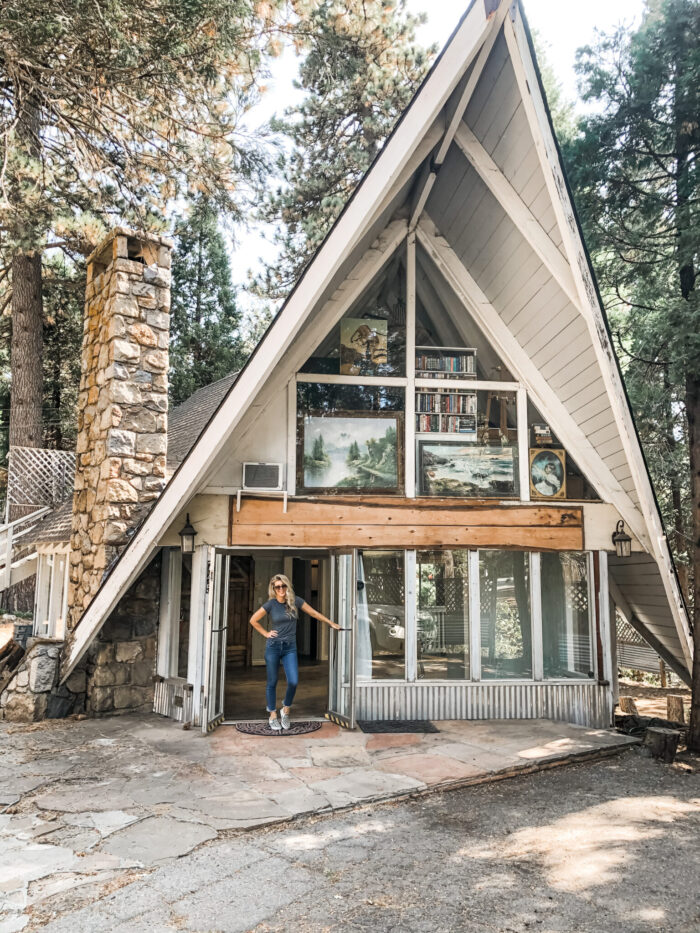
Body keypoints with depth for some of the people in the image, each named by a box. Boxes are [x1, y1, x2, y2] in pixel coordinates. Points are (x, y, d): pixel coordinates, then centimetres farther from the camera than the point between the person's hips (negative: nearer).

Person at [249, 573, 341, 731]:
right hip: (273, 647, -1)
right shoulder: (270, 604, -4)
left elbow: (314, 613, 8)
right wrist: (265, 633, 1)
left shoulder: (295, 601, -1)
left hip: (290, 647, 1)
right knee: (272, 682, 4)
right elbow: (253, 620, 6)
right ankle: (273, 716, 17)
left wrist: (331, 624, 12)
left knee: (293, 682, -9)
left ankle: (285, 711, 15)